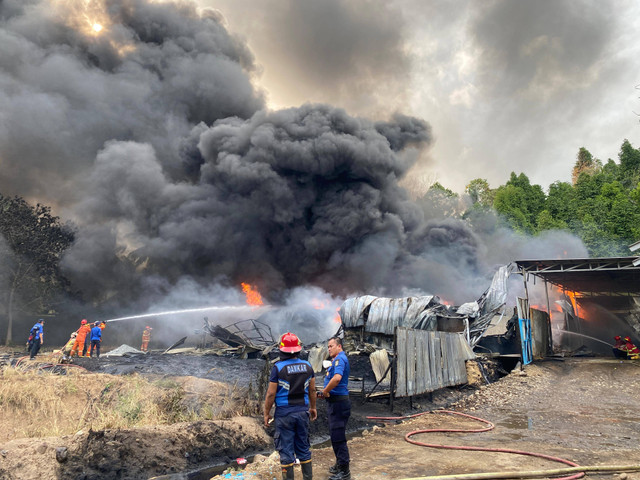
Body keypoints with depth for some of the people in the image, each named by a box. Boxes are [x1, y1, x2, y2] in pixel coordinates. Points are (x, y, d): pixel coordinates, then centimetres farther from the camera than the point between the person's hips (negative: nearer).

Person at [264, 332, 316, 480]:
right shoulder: (307, 366, -1)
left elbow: (271, 394, -12)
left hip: (284, 413, -4)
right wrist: (313, 407, 21)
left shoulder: (278, 367, -14)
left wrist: (266, 413, 0)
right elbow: (312, 390, 7)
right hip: (303, 411, 4)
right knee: (304, 447, 17)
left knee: (286, 450, 6)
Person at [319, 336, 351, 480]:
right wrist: (326, 393, 9)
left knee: (338, 437, -3)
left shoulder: (340, 359, -17)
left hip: (339, 402, -11)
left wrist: (325, 391, -21)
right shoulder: (337, 359, 16)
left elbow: (337, 378, -35)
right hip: (334, 402, 11)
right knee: (335, 435, 20)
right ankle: (340, 464, 34)